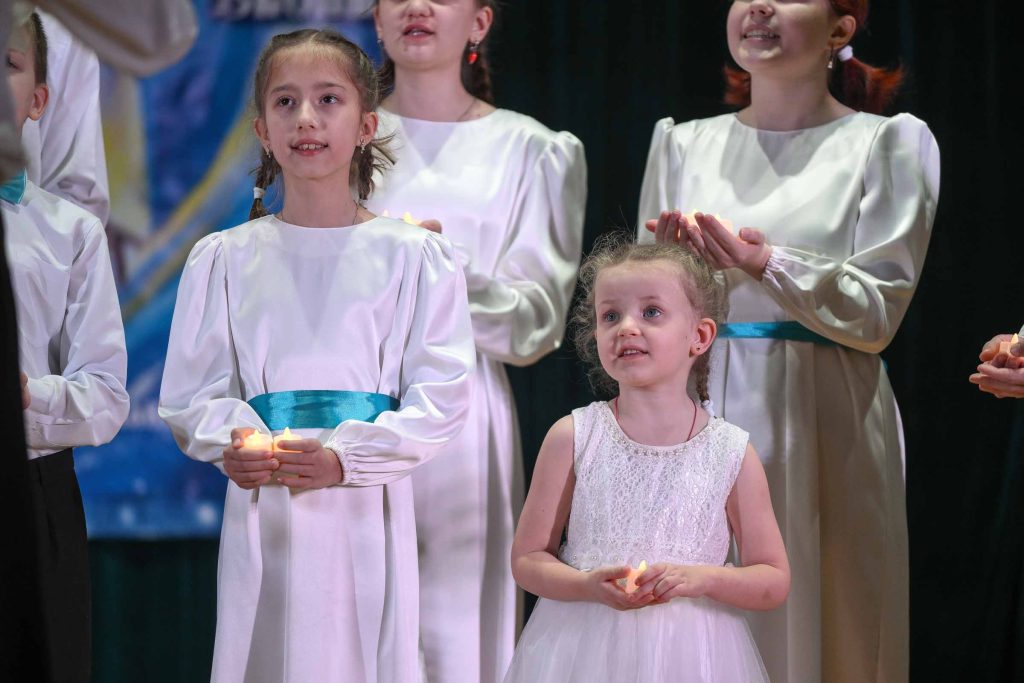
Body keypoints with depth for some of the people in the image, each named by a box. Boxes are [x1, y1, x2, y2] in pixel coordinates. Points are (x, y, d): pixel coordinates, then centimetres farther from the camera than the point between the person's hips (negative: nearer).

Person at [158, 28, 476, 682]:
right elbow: (191, 393, 6)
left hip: (366, 509, -1)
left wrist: (344, 458, -17)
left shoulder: (414, 255, 3)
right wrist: (239, 442, -16)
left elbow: (442, 394, -3)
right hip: (261, 510, 1)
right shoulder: (224, 259, 9)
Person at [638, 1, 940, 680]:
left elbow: (877, 313, -6)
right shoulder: (683, 143, 13)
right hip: (696, 415, 3)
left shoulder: (887, 143, 2)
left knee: (809, 621, -4)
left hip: (818, 427, -3)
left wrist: (771, 267, -21)